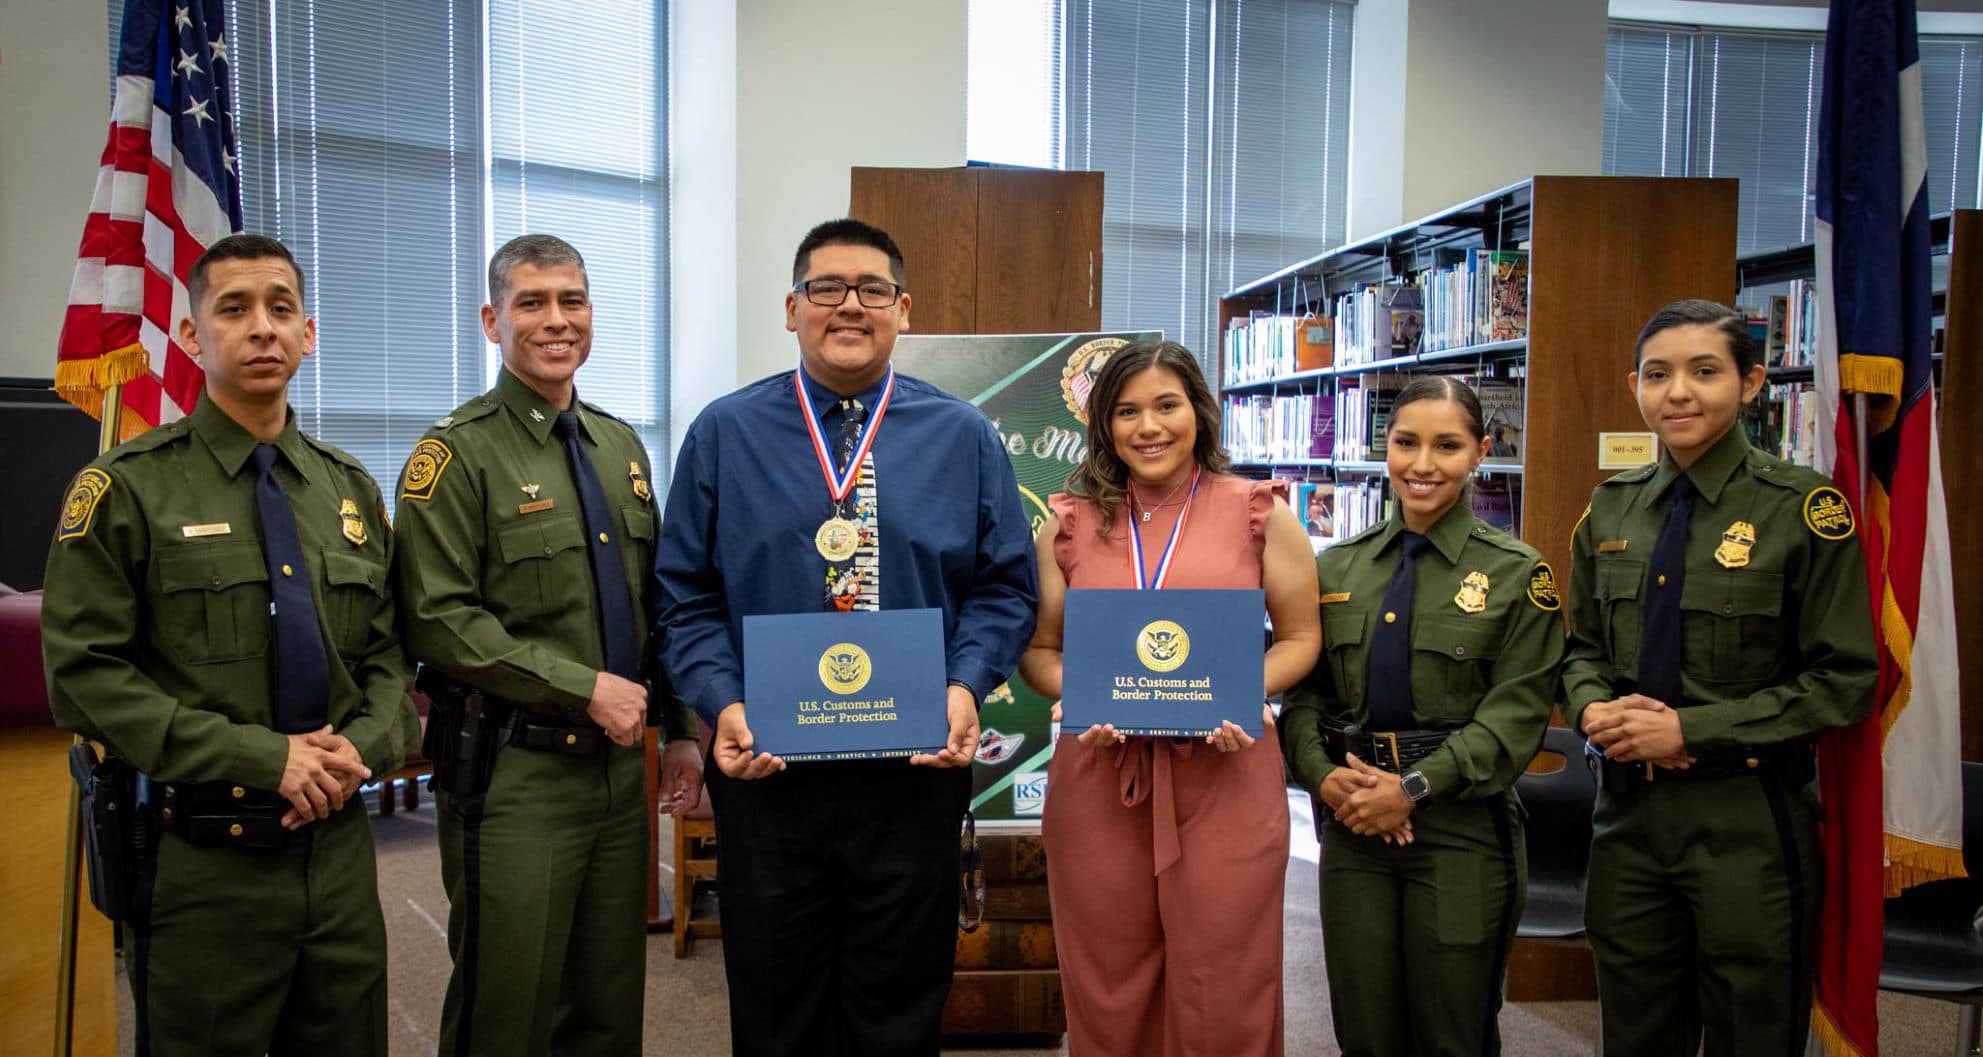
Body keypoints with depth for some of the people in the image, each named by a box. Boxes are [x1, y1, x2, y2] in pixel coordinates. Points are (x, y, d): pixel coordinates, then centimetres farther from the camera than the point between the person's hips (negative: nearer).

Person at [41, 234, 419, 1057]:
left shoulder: (350, 490, 10)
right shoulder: (127, 488, -5)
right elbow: (85, 675, -10)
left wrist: (365, 744, -10)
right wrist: (263, 756, -17)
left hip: (339, 847, 4)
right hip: (203, 863, -4)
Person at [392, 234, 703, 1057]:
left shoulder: (622, 448, 13)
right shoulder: (459, 452, -7)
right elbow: (440, 620, -15)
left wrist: (680, 730, 11)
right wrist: (586, 688, -17)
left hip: (620, 766, 6)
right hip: (514, 773, -6)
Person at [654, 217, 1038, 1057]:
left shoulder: (963, 437, 4)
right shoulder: (724, 434, 3)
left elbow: (1003, 588, 5)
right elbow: (686, 596, 3)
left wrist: (965, 687, -12)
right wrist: (723, 704, -12)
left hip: (914, 774, 0)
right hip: (765, 771, 0)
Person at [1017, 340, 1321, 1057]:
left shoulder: (1259, 513, 3)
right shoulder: (1071, 522, 7)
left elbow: (1300, 637, 7)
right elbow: (1038, 649, 11)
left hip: (1224, 775, -1)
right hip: (1099, 775, 2)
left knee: (1223, 992, 7)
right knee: (1107, 992, 11)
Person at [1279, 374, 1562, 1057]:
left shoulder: (1516, 573, -2)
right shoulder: (1338, 569, 8)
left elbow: (1518, 712, -9)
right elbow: (1304, 689, 8)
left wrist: (1416, 788, -17)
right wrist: (1322, 773, -10)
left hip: (1461, 828, -3)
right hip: (1352, 823, 3)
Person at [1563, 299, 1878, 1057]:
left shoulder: (1802, 508, -9)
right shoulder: (1611, 510, 5)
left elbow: (1844, 680, -10)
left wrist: (1691, 729, -17)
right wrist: (1593, 708, -9)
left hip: (1747, 821, -4)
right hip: (1629, 809, 4)